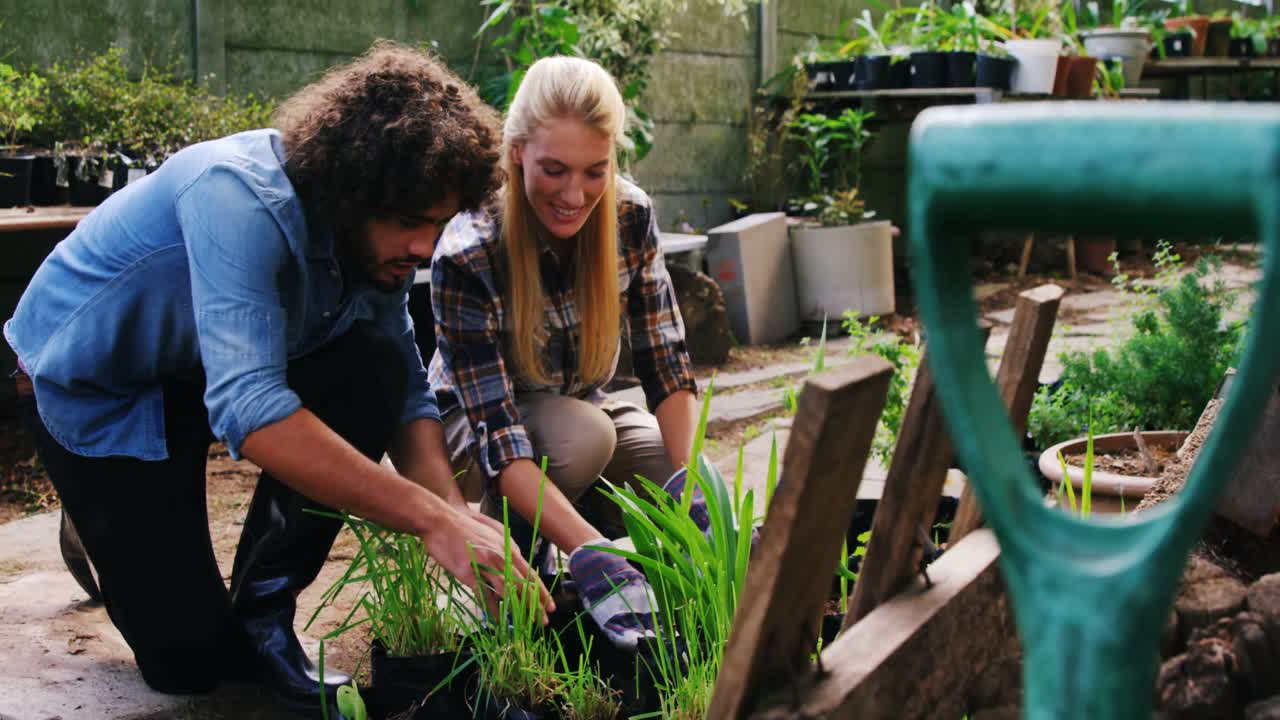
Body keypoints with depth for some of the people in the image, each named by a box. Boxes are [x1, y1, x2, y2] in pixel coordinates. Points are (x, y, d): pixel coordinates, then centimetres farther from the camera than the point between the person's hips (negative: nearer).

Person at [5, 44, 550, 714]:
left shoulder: (379, 236, -15)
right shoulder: (240, 199, -37)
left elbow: (405, 390, -10)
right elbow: (248, 408, -47)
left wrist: (455, 514, -29)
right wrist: (432, 520, -50)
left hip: (218, 373, 6)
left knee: (373, 367, -23)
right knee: (191, 657, -8)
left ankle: (265, 606, -6)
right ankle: (99, 524, 23)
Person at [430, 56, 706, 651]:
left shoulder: (631, 216, -17)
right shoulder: (467, 256, -31)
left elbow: (665, 363, -14)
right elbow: (497, 433, -35)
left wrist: (692, 483, -30)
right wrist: (589, 553, -46)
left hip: (579, 409, 4)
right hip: (471, 425, -4)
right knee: (584, 435, -36)